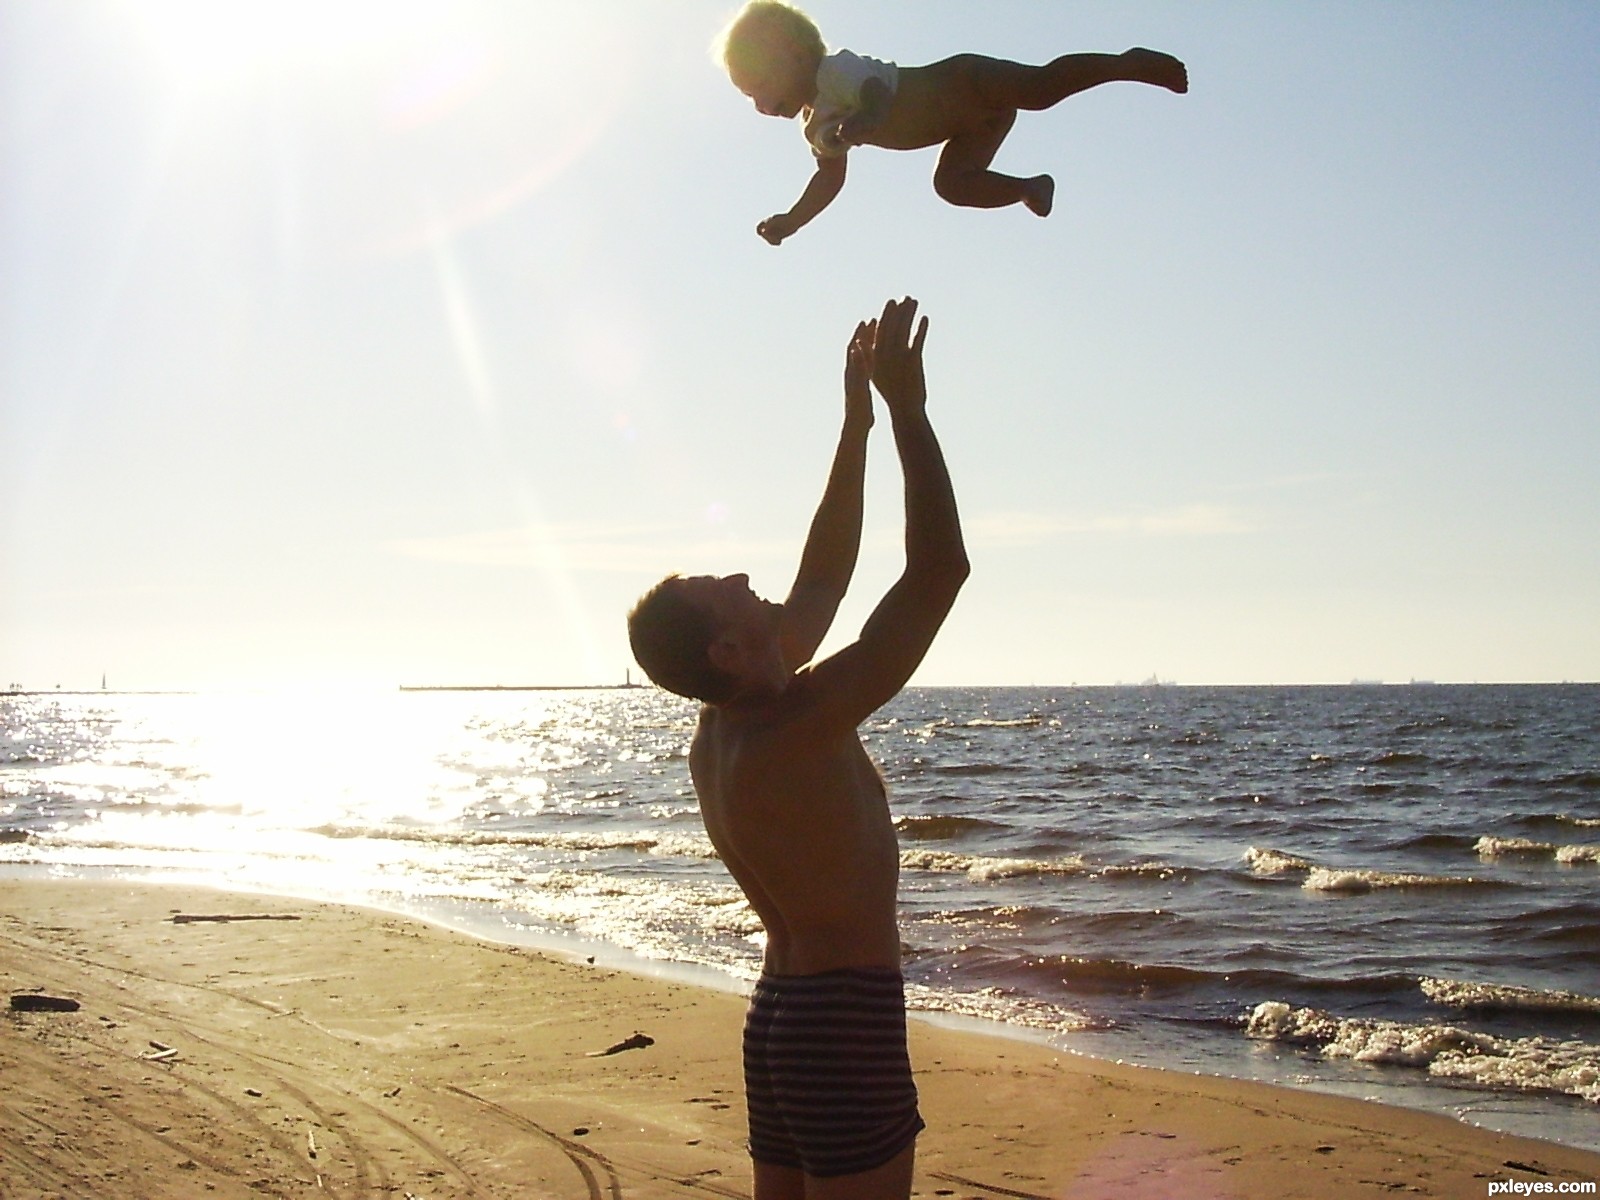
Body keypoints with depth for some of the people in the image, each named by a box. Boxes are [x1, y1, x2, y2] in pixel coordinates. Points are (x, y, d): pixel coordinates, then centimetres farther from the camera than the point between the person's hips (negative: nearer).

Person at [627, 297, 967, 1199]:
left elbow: (821, 582, 14)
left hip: (778, 1014, 10)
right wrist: (906, 407, -17)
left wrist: (858, 422, 14)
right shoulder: (801, 725, -21)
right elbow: (940, 568, -24)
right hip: (849, 1019, -9)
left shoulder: (718, 731, 4)